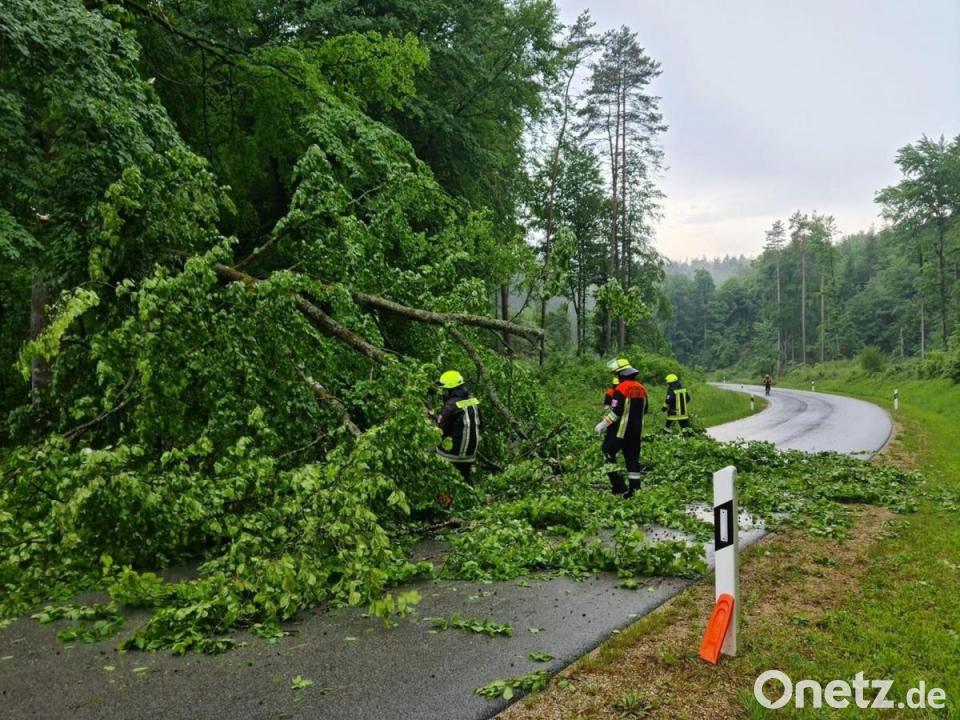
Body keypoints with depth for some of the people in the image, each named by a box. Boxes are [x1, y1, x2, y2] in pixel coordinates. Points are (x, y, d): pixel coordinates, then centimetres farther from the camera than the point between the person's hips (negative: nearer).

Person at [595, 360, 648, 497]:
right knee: (633, 459, 10)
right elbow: (644, 411, 18)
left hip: (620, 430, -7)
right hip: (637, 432, 7)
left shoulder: (621, 389, -15)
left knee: (608, 455, 2)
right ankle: (635, 489, 9)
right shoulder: (641, 389, 9)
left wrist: (602, 425, -12)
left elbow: (615, 412, -19)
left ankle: (619, 487, -3)